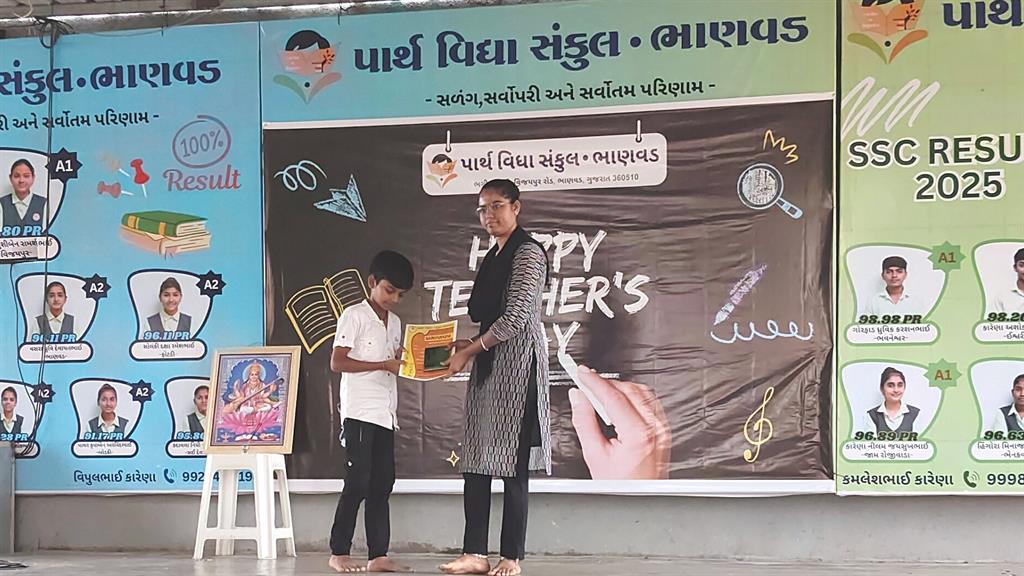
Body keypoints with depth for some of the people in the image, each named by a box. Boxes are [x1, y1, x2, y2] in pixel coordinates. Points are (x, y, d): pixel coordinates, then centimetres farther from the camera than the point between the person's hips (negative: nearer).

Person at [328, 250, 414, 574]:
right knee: (357, 482, -8)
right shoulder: (354, 315, -4)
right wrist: (385, 365, -16)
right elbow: (337, 362, -12)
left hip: (386, 414, 7)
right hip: (359, 412, -7)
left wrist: (404, 361, 0)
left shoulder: (395, 322, 18)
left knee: (382, 485, 5)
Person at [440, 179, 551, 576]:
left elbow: (515, 316, -15)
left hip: (516, 363, -9)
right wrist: (467, 346, 6)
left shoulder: (528, 253, -7)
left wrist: (469, 351, -12)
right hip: (488, 364, 9)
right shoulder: (492, 257, 19)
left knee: (512, 465, -7)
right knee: (475, 461, 3)